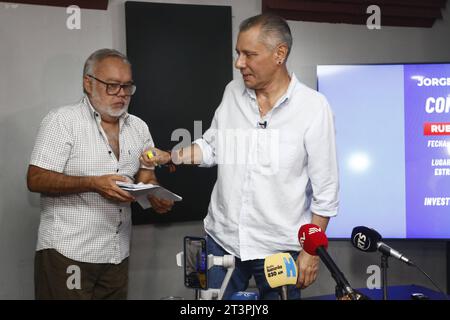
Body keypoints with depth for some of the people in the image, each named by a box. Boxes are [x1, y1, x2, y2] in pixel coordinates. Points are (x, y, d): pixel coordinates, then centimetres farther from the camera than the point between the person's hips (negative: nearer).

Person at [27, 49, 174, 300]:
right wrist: (94, 183, -23)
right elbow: (36, 180, -12)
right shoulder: (62, 121, -7)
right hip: (67, 252, -5)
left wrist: (156, 196, -9)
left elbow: (147, 178, 14)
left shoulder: (139, 127, 10)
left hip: (118, 253, 5)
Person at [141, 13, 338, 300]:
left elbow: (326, 189, -9)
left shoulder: (313, 106, -12)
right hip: (222, 239, 4)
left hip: (280, 248, -4)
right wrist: (169, 156, -1)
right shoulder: (233, 93, 2)